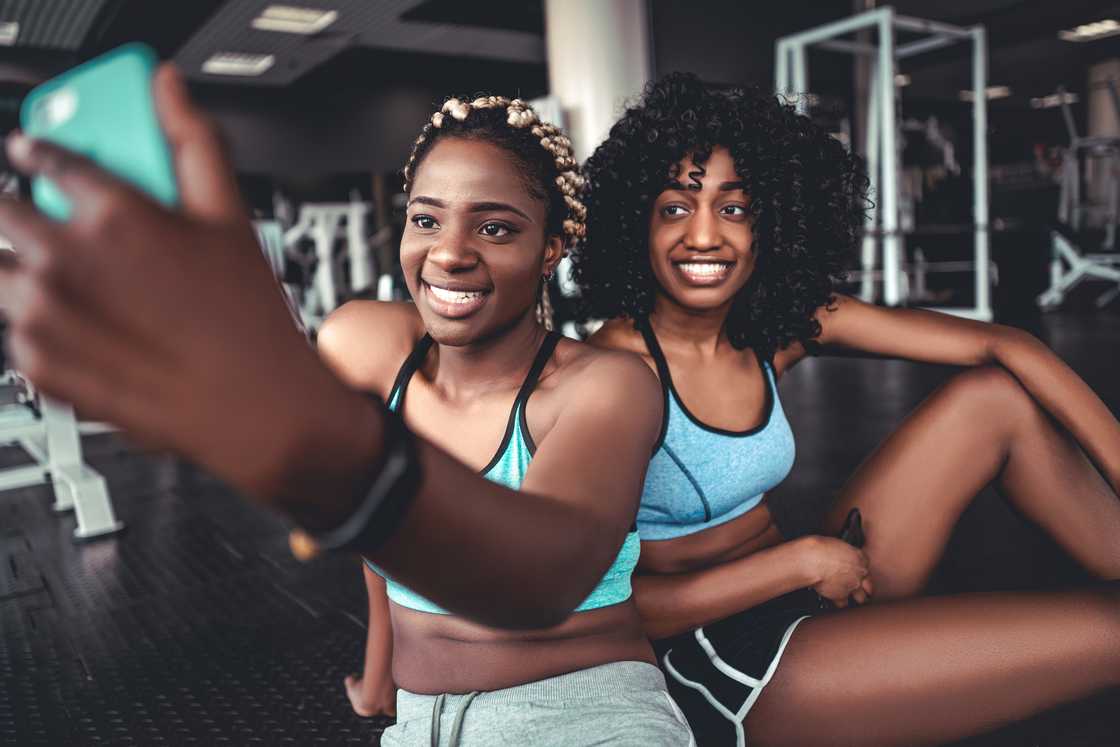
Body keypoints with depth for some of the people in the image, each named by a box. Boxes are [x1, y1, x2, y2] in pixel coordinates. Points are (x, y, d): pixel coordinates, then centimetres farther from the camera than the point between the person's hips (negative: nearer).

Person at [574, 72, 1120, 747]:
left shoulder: (787, 322, -2)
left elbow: (1002, 345, -2)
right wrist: (803, 561, -19)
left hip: (820, 596, 7)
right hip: (710, 657, -7)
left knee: (995, 396, 1)